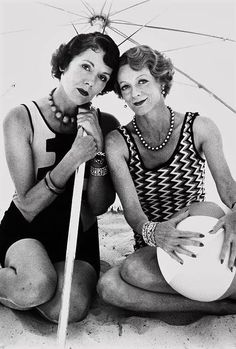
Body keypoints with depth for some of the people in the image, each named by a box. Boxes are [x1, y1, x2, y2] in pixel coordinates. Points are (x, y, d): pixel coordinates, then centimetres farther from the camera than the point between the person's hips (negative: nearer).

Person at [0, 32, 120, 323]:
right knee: (38, 287, -33)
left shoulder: (106, 125, -5)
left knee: (69, 310, -23)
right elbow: (28, 207, -17)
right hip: (26, 229, -2)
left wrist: (98, 152, -23)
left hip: (80, 234, 3)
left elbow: (99, 207, -8)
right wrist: (73, 157, -28)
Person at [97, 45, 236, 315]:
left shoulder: (200, 128, -5)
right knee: (108, 286, -28)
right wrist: (153, 231, -39)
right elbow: (131, 209, -16)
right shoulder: (118, 142, -6)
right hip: (149, 250, 2)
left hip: (201, 243, -2)